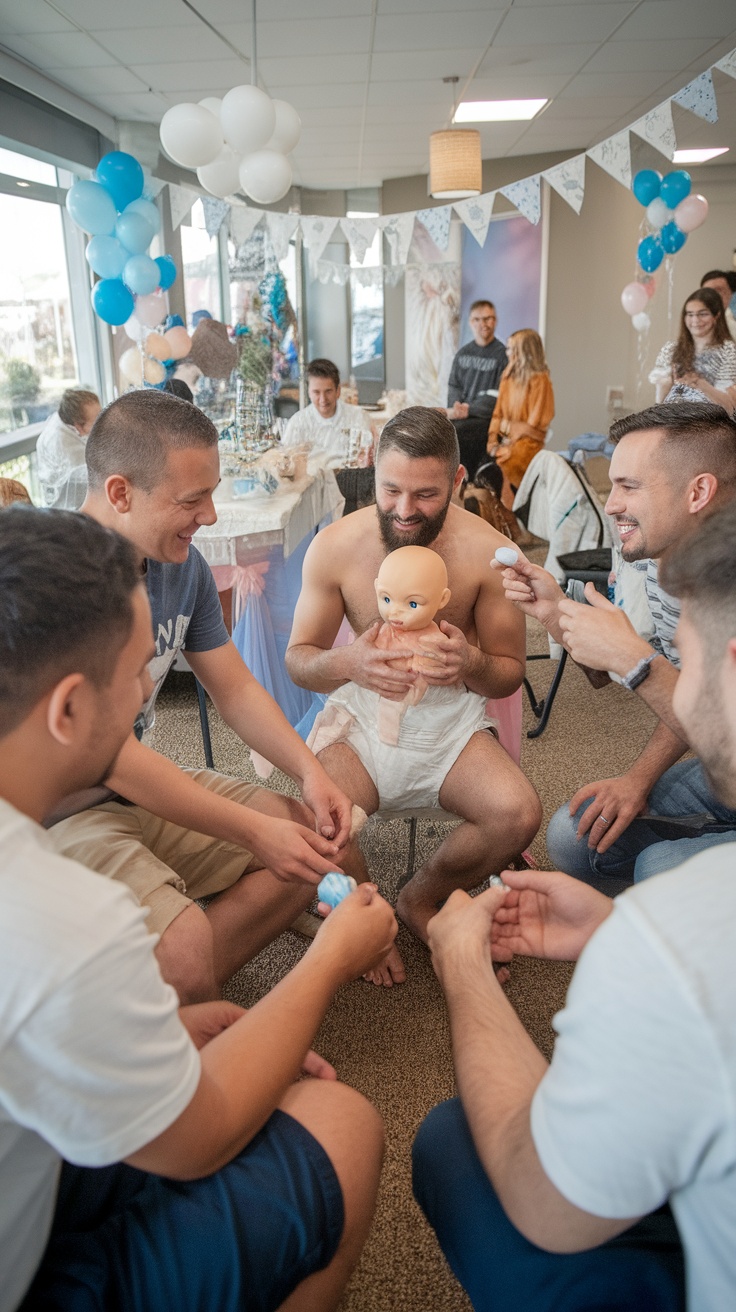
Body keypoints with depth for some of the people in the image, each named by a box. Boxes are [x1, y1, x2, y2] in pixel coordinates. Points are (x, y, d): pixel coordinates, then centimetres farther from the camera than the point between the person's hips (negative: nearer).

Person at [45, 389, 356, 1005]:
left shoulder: (181, 563, -2)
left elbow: (236, 689, 5)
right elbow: (112, 760, -26)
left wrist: (310, 771, -12)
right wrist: (254, 831, -22)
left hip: (146, 785, 8)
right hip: (56, 813, -8)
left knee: (313, 844, 1)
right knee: (186, 949, -29)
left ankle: (182, 1007, 7)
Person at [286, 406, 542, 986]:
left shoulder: (490, 552, -10)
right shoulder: (335, 545, -10)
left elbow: (510, 672, 1)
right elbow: (297, 658, -1)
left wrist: (473, 664, -24)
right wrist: (345, 664, -25)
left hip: (449, 719, 1)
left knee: (519, 814, -24)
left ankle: (422, 897, 10)